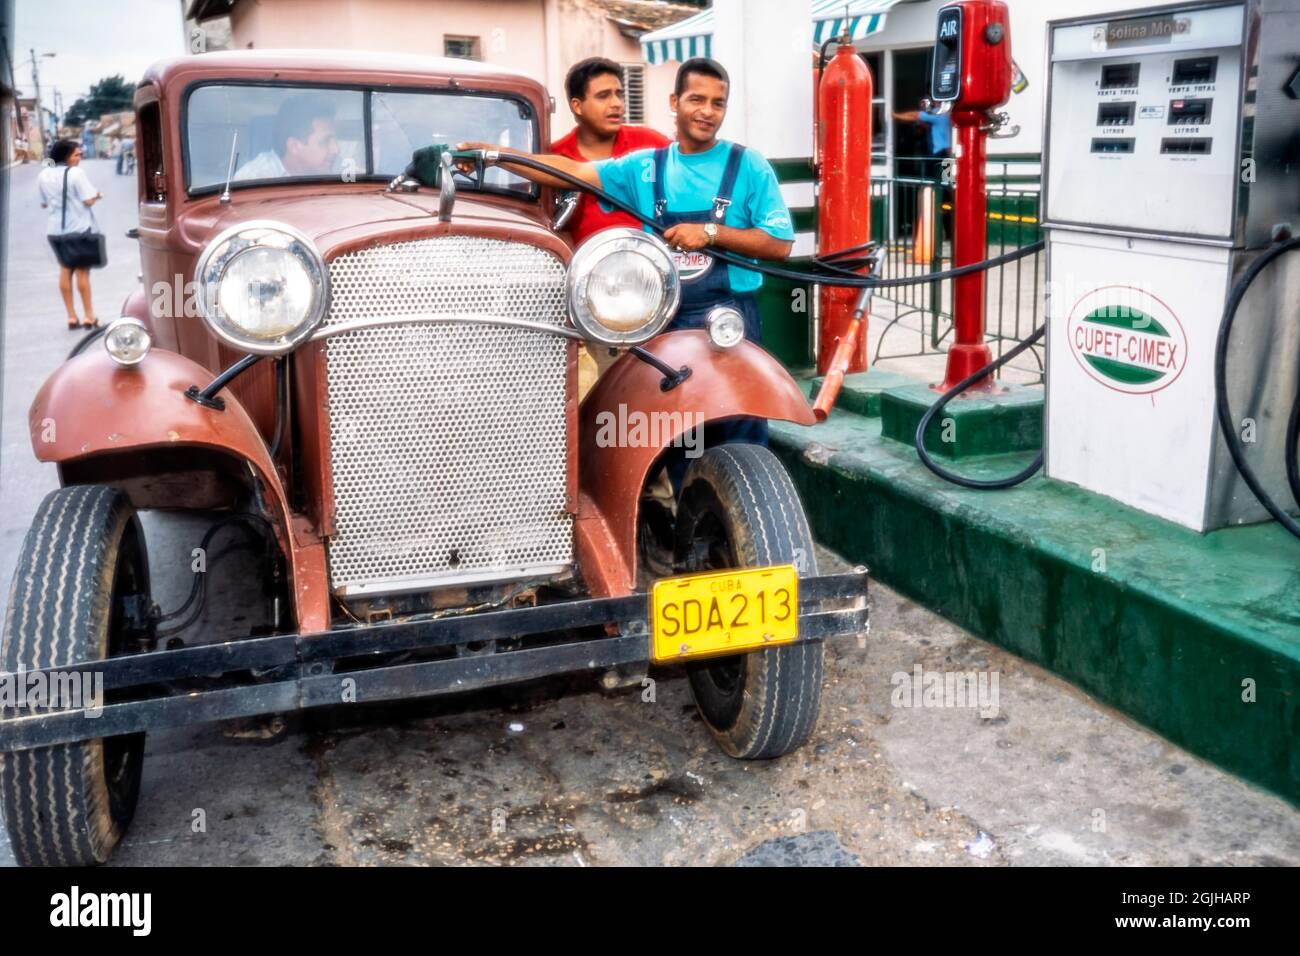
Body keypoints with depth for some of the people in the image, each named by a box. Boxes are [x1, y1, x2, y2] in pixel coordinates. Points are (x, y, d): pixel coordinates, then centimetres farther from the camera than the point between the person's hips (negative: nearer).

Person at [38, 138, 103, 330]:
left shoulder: (43, 175, 5)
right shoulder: (76, 173, -13)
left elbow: (43, 204, 11)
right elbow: (88, 201, -17)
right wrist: (97, 195, 3)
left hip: (55, 229, 5)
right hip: (79, 228, -5)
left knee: (65, 269, 13)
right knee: (82, 271, 2)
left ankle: (71, 316, 12)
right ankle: (89, 316, 4)